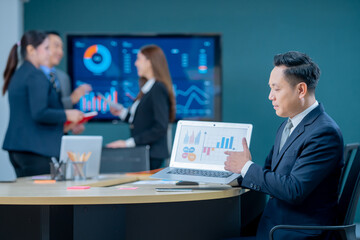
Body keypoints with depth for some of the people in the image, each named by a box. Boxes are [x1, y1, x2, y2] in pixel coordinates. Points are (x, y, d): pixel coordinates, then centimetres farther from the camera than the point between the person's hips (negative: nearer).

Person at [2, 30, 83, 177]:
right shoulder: (36, 76, -13)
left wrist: (60, 125, 20)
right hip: (35, 148, -9)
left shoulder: (17, 75, 16)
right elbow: (39, 114, -21)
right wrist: (67, 115, -8)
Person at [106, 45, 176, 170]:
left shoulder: (158, 89, -12)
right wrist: (122, 113, 10)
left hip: (152, 156, -8)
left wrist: (129, 142, -20)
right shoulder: (147, 88, 17)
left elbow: (160, 128, -19)